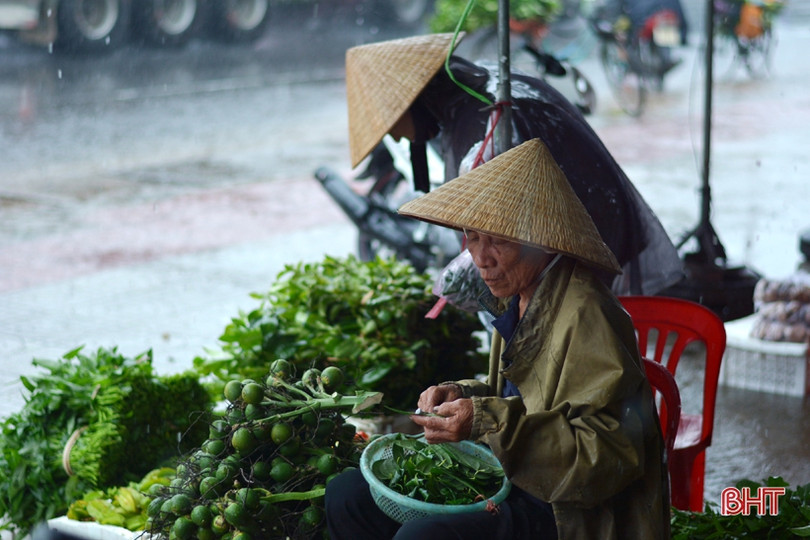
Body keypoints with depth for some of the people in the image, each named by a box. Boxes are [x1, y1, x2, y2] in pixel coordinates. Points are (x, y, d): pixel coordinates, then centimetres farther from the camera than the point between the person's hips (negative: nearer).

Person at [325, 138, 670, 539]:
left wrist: (488, 422, -29)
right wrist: (462, 396, 1)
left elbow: (610, 453, -26)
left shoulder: (585, 316, -21)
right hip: (509, 480, 10)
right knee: (346, 495, 5)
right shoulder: (515, 299, 7)